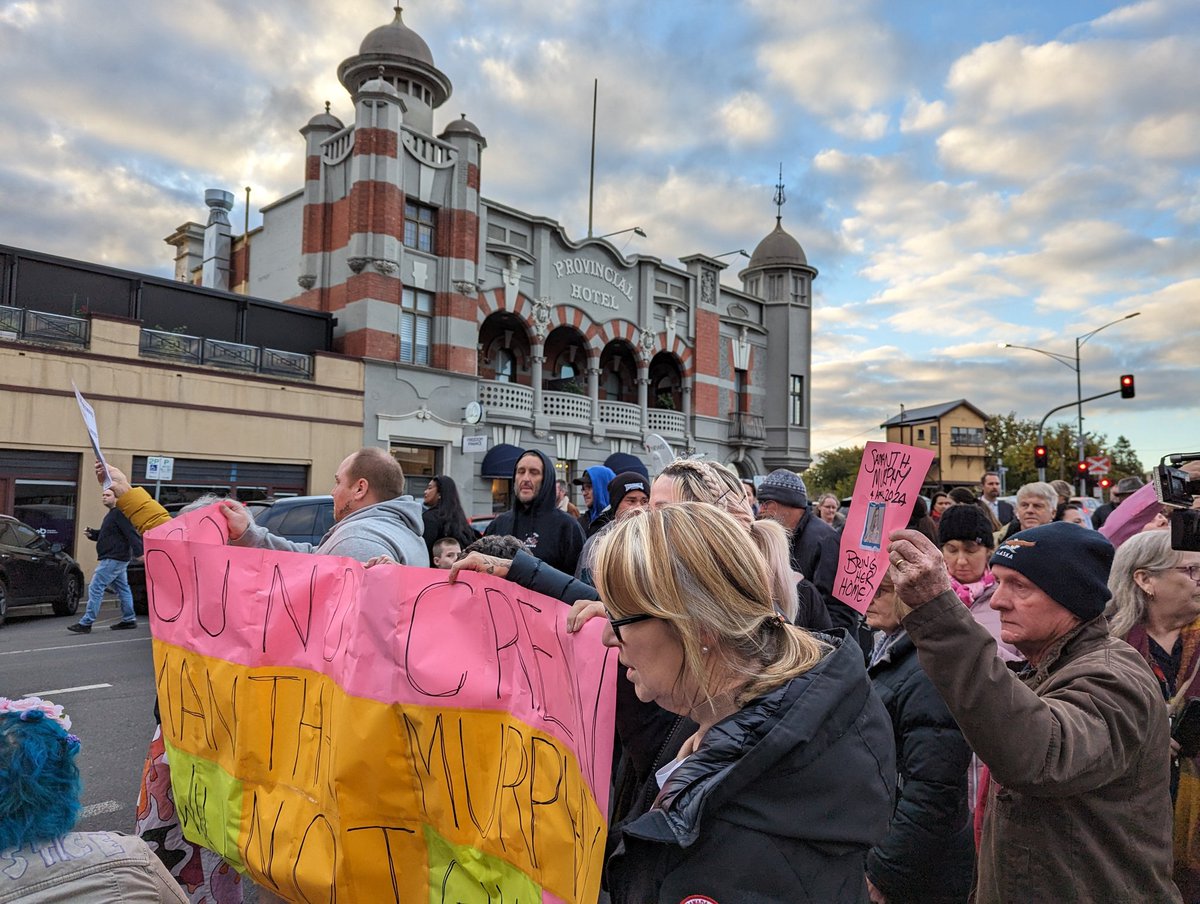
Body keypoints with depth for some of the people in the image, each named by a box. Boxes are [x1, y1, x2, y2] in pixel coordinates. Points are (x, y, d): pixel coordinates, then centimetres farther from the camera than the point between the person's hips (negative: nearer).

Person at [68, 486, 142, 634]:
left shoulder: (119, 514, -14)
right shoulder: (111, 514, 19)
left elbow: (131, 533, -25)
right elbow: (105, 535, 27)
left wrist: (138, 551, -35)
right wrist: (92, 534, 7)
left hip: (114, 559, -11)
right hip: (116, 559, 11)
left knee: (95, 588, -9)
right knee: (122, 589, 13)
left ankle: (86, 623, -5)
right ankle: (129, 619, 19)